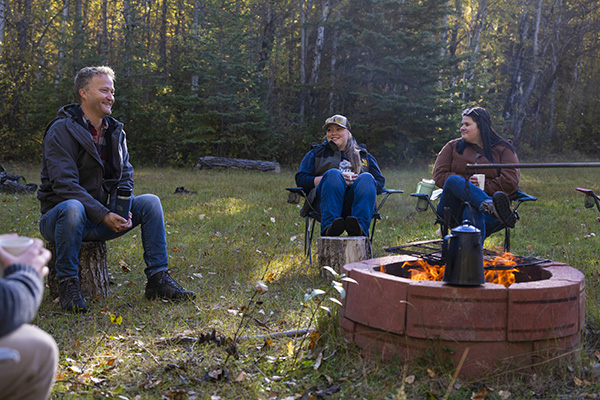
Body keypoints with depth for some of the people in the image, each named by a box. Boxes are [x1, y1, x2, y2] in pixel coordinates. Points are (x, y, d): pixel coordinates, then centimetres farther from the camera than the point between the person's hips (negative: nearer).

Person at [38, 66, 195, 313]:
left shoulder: (115, 132, 9)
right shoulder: (61, 131, -13)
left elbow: (125, 177, 8)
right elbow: (65, 184, -21)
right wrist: (104, 216, -28)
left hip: (102, 220, 6)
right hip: (59, 215, -6)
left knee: (150, 202, -11)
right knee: (73, 208, -40)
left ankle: (158, 279, -9)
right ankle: (67, 285, -25)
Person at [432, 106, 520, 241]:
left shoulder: (503, 149, 13)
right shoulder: (452, 147, 20)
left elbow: (510, 181, -1)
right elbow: (439, 175, 9)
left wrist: (482, 188, -10)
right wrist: (465, 183, -7)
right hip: (454, 209, 2)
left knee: (473, 211, -39)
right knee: (453, 180, -32)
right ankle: (492, 206, -56)